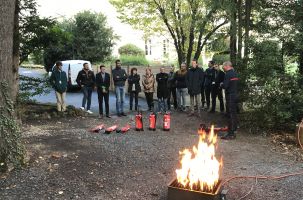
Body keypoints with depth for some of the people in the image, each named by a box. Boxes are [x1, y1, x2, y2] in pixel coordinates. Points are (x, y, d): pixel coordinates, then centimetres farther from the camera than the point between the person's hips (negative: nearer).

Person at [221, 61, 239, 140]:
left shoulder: (228, 74, -16)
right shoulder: (235, 73, 13)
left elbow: (225, 86, -22)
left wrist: (221, 84, -1)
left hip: (230, 96, -9)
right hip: (235, 94, 9)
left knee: (231, 115, -7)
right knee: (234, 113, 17)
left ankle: (231, 134, -4)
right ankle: (234, 130, 27)